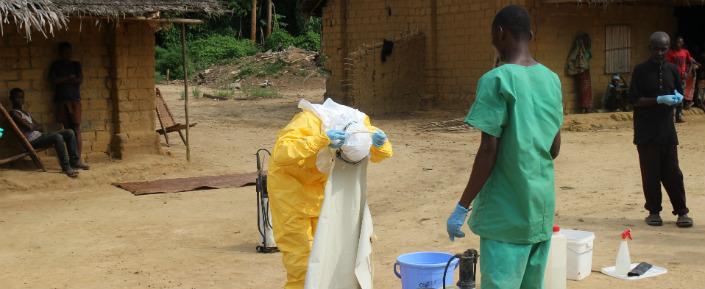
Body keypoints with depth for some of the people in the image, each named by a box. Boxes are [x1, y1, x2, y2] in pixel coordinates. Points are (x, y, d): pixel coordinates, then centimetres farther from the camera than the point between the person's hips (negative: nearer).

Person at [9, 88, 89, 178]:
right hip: (32, 141, -9)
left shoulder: (26, 112, 24)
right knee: (57, 137, -34)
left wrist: (34, 127, -3)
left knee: (69, 132, -1)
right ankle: (66, 167, -30)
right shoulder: (14, 113, -5)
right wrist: (37, 127, 4)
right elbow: (29, 127, -17)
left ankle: (74, 161, -1)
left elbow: (41, 127, 18)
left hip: (40, 136, 9)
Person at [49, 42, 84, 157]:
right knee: (67, 128, 0)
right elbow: (53, 80, -3)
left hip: (74, 99, 0)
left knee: (76, 128, -10)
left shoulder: (76, 64, 13)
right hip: (61, 99, 1)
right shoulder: (55, 65, 11)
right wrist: (69, 78, -3)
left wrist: (62, 80, -5)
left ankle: (78, 157, -16)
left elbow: (80, 80, 0)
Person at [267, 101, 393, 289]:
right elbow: (281, 153, -48)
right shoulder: (308, 122, -36)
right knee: (299, 249, -7)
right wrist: (321, 140, -55)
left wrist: (380, 143, -32)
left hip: (319, 182, 6)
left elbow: (381, 154, -8)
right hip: (289, 180, -5)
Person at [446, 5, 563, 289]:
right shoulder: (552, 80, 8)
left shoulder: (497, 80, -13)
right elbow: (555, 147, 13)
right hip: (543, 206, 7)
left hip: (507, 211, -7)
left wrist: (462, 207, -10)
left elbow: (488, 150, -16)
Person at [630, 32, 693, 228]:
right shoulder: (641, 70, -4)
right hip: (646, 131, -3)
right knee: (651, 173, 1)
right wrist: (659, 100, -20)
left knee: (672, 172, 3)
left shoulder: (672, 70, 7)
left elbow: (680, 94, 16)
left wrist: (678, 98, -7)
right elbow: (635, 100, -9)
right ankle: (654, 211, 13)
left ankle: (681, 211, 11)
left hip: (667, 129, 3)